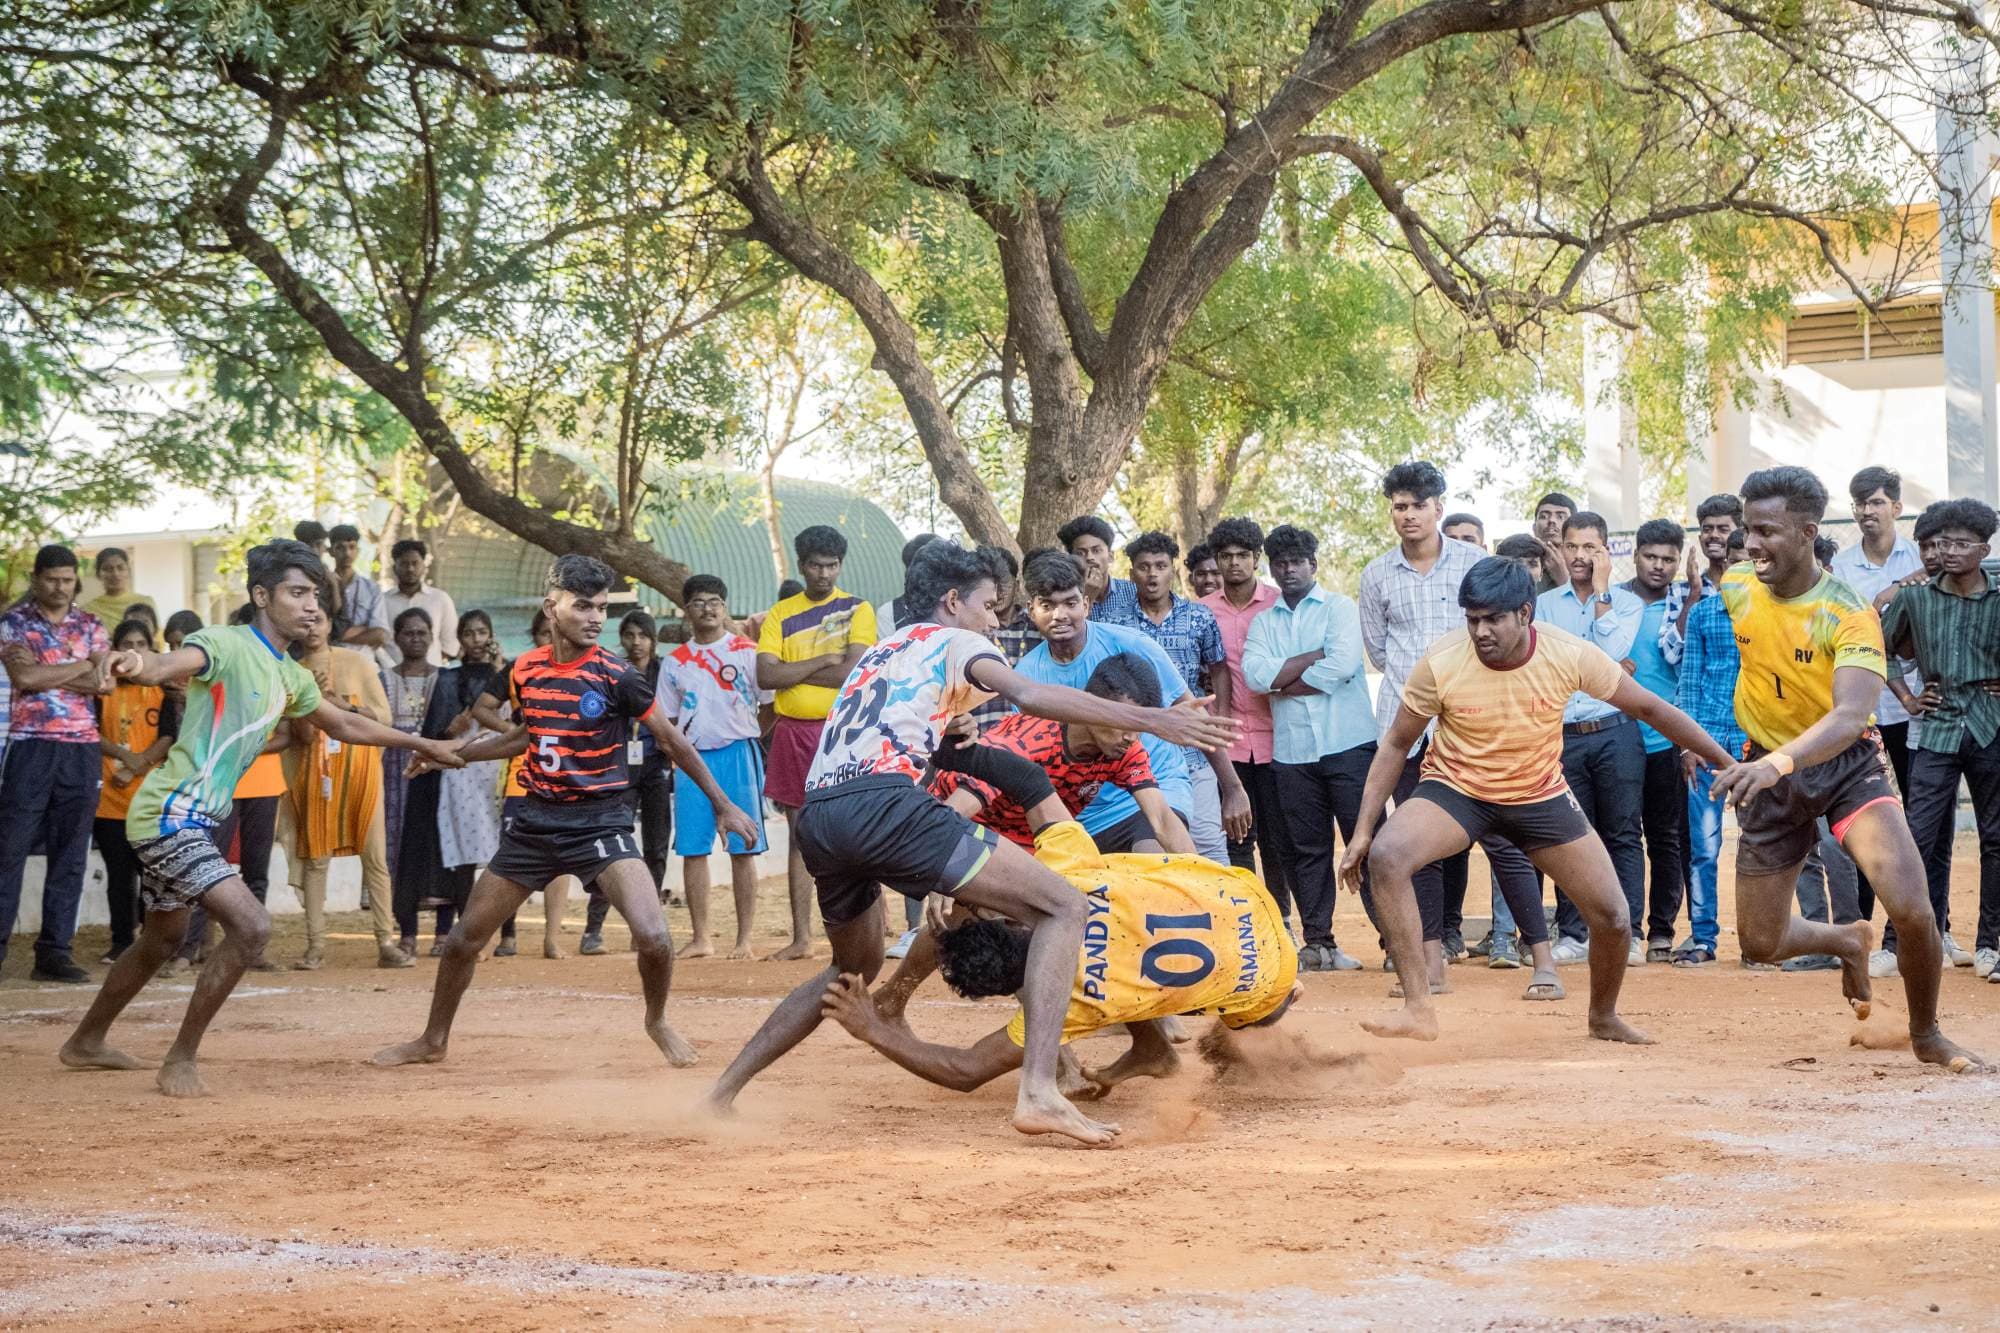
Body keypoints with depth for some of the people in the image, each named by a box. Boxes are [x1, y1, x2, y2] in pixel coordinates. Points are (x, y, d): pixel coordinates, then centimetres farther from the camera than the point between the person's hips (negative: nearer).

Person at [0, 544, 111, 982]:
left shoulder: (91, 626, 12)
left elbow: (104, 683, -1)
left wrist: (46, 674, -9)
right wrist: (81, 667, -3)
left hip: (83, 749, 3)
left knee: (70, 855, 2)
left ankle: (54, 950, 5)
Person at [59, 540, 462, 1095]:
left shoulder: (291, 677, 12)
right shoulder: (227, 645, -16)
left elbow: (345, 725, 29)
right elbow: (170, 663, -38)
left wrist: (423, 744, 36)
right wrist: (138, 664, -63)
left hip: (195, 820, 10)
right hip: (169, 814, -10)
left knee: (163, 939, 24)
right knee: (251, 926, -19)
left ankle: (87, 1042, 43)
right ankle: (180, 1061, -9)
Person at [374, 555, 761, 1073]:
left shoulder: (616, 675, -12)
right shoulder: (525, 670, 1)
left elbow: (672, 740, -2)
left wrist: (723, 804, 0)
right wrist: (455, 753, 21)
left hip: (601, 822, -4)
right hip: (537, 821, 4)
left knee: (653, 937, -22)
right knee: (464, 938, 10)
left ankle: (657, 1021, 9)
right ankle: (432, 1042, 32)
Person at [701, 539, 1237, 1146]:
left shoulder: (878, 652, 36)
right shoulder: (955, 642, 13)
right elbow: (1028, 695, -5)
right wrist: (1150, 719, -11)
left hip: (815, 815, 8)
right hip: (883, 803, -8)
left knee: (855, 970, 32)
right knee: (1062, 909, -5)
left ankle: (720, 1093, 28)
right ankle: (1038, 1093, -23)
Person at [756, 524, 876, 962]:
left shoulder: (857, 610, 1)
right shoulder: (781, 615, 10)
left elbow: (853, 672, -12)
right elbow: (766, 676, -2)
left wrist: (792, 671, -5)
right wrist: (823, 662, -9)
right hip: (792, 732, 3)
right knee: (801, 837, 6)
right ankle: (801, 937, 10)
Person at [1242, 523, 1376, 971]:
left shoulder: (1340, 608, 5)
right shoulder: (1264, 623, 14)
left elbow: (1343, 666, -12)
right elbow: (1257, 674, -4)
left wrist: (1284, 683, -5)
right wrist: (1317, 655, -7)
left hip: (1348, 743, -3)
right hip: (1292, 750, 3)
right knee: (1309, 849, 6)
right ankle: (1317, 942, 10)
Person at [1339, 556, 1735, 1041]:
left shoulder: (1571, 655, -19)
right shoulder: (1441, 664, -22)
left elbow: (1651, 709, -6)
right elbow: (1397, 744, -9)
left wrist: (1727, 764, -2)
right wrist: (1363, 831, -13)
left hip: (1541, 796, 2)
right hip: (1456, 788, -1)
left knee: (1613, 918, -3)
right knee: (1386, 855, -31)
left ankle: (1603, 1016, 31)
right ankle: (1418, 1009, -27)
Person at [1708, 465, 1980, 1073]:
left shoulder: (1849, 613, -23)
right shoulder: (1736, 589, -8)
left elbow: (1851, 715, -38)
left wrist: (1776, 763, -54)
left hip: (1846, 763, -4)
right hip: (1767, 770, 4)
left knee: (1911, 909, -22)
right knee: (1760, 943, 4)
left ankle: (1926, 1035, 6)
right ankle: (1847, 942, 40)